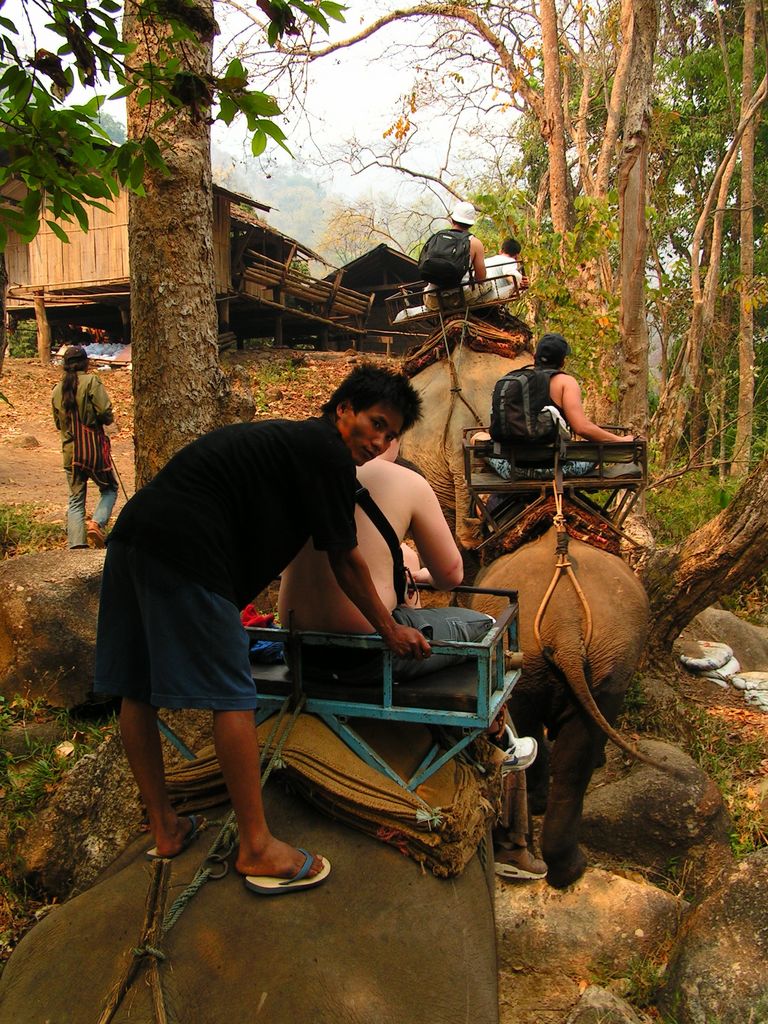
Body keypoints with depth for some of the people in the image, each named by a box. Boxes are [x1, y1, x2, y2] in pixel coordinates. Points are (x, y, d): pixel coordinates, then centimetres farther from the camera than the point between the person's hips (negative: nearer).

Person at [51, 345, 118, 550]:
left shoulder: (57, 390, 10)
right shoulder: (91, 381, -7)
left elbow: (58, 423, 17)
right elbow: (105, 413, -17)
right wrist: (108, 419, 4)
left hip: (69, 450, 5)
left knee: (75, 499, 10)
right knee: (109, 488, 14)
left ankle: (76, 544, 3)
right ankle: (97, 522, -10)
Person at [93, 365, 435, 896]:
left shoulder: (288, 438, 25)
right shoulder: (329, 453, -2)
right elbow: (345, 561, 3)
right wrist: (390, 629, 16)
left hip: (134, 532, 10)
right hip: (184, 548, -10)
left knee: (137, 690, 13)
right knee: (232, 696, -3)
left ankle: (165, 828, 28)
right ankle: (257, 848, 6)